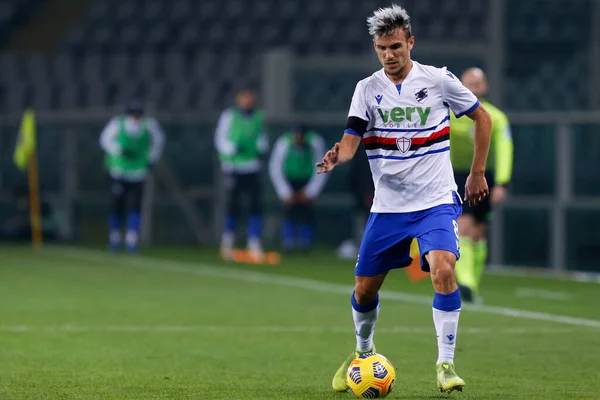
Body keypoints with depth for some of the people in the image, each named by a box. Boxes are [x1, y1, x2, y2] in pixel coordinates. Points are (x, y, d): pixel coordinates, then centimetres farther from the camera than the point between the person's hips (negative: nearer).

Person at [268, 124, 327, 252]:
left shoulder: (316, 143, -23)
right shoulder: (283, 144, -25)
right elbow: (275, 170, -16)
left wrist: (309, 192, -17)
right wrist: (285, 192, -18)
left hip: (309, 182, 1)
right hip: (289, 181, -1)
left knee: (306, 211, -12)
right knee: (290, 209, -15)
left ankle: (305, 242, -4)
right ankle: (288, 243, -12)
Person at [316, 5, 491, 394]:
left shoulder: (439, 80, -5)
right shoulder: (368, 89, -1)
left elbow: (482, 118, 7)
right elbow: (352, 139, -10)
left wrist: (478, 173, 6)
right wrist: (337, 156, -33)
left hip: (436, 201, -3)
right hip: (388, 206, 3)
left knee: (443, 271, -26)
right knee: (364, 289, 7)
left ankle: (446, 364, -15)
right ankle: (363, 352, 36)